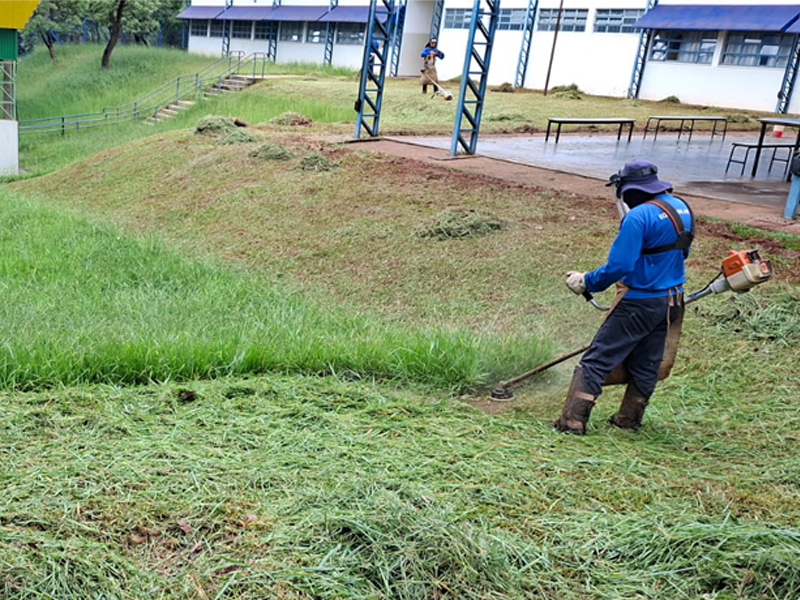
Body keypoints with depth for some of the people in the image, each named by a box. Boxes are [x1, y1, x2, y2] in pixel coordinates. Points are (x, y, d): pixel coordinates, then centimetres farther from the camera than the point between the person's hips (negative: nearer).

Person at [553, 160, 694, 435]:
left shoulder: (639, 217, -21)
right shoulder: (681, 208, 6)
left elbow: (618, 266, -24)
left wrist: (586, 282, -10)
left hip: (639, 303, -9)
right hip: (671, 301, 9)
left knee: (597, 360, -2)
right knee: (647, 364, 18)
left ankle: (572, 422, -2)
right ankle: (629, 420, 30)